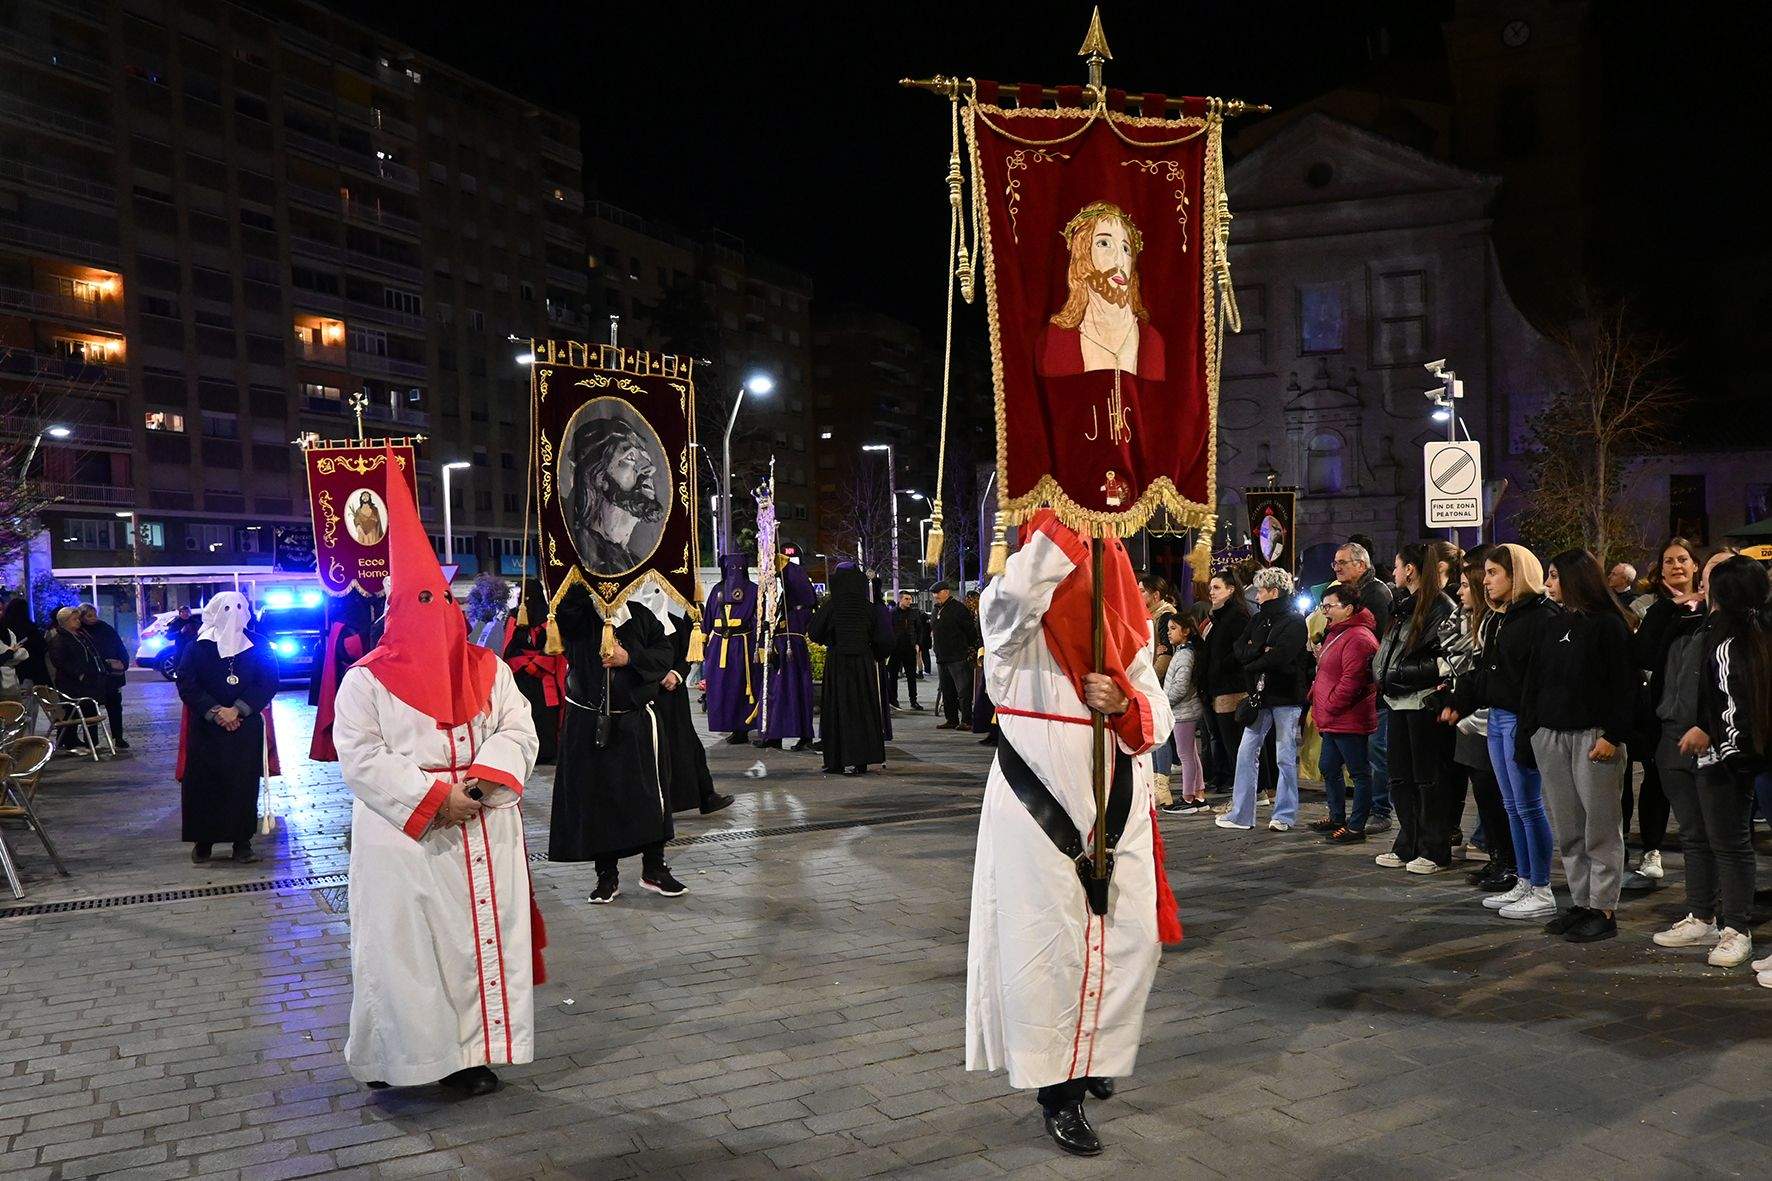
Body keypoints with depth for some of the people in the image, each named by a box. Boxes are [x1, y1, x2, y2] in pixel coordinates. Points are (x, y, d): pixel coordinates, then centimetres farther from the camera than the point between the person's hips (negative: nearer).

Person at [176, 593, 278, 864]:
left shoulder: (258, 648, 3)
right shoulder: (196, 648, 3)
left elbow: (268, 683, -3)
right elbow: (187, 685, -3)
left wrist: (237, 710, -14)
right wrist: (215, 712, -14)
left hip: (246, 728, 0)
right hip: (205, 730, 0)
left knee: (244, 784, 0)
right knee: (203, 785, 1)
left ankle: (242, 841, 8)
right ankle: (203, 841, 14)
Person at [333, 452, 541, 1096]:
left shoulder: (488, 670, 8)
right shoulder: (366, 680, -2)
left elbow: (519, 733, 4)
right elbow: (360, 758, -10)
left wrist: (481, 778, -16)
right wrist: (433, 797, -18)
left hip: (482, 832, 3)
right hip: (403, 839, -3)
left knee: (481, 938, 5)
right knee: (403, 945, 1)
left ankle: (472, 1051, 16)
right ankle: (394, 1055, 18)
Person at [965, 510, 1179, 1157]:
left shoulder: (1122, 623, 10)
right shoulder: (1013, 610, -5)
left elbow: (1159, 711, 7)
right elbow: (1020, 590, -32)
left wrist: (1125, 707, -14)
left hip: (1117, 805, 5)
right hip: (1039, 804, -5)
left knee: (1130, 935, 8)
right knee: (1046, 941, -2)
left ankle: (1092, 1054, 33)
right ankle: (1057, 1089, 13)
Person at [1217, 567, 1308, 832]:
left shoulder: (1294, 621, -7)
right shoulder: (1259, 619, 14)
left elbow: (1280, 656, -20)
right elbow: (1239, 650, 4)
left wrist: (1252, 662, -8)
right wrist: (1262, 651, -14)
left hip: (1286, 697, -7)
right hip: (1261, 696, 7)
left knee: (1286, 758, 2)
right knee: (1246, 753, 4)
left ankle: (1284, 815, 11)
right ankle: (1240, 814, 9)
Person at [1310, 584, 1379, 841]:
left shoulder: (1358, 638, -18)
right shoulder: (1336, 634, 17)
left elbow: (1352, 680, -25)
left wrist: (1329, 707, -16)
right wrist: (1319, 709, 17)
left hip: (1348, 721, -11)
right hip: (1333, 721, 11)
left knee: (1359, 772, -2)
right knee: (1328, 767, 19)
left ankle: (1356, 827, 2)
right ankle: (1337, 819, 31)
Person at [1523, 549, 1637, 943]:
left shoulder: (1608, 624, -5)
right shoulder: (1553, 626, 15)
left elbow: (1625, 685, -10)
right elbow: (1534, 681, 15)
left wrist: (1612, 735, -16)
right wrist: (1530, 728, 8)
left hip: (1593, 735, -7)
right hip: (1550, 736, 7)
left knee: (1600, 826, 0)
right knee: (1567, 828, 9)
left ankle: (1603, 910, 5)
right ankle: (1581, 903, 17)